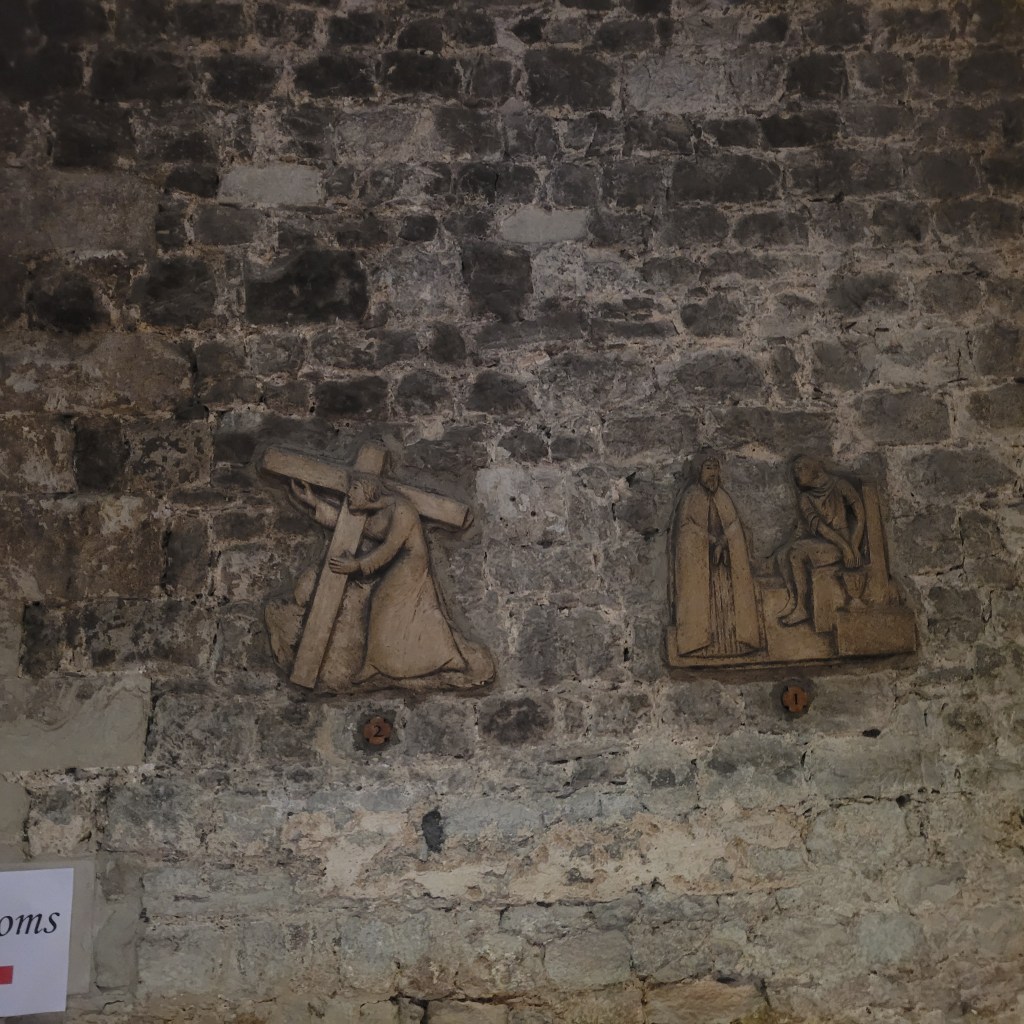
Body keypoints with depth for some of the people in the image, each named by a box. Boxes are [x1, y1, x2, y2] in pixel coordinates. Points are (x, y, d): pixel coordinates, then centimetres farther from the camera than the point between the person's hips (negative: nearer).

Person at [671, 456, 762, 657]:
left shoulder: (723, 498, 18)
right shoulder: (691, 496, 4)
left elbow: (734, 525, 10)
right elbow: (686, 524, -6)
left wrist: (722, 541, -10)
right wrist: (712, 540, -12)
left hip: (724, 554, 5)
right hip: (697, 556, -5)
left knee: (726, 598, -3)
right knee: (700, 594, -11)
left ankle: (729, 640, -4)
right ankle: (700, 642, -13)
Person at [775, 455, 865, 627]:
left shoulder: (838, 485, -8)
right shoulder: (805, 498, 6)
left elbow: (861, 516, -10)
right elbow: (817, 525, -6)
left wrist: (852, 547, -17)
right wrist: (844, 546, -17)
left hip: (842, 541, -6)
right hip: (820, 540, 6)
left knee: (796, 553, -26)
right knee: (781, 555, -15)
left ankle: (800, 608, -23)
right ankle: (793, 601, -20)